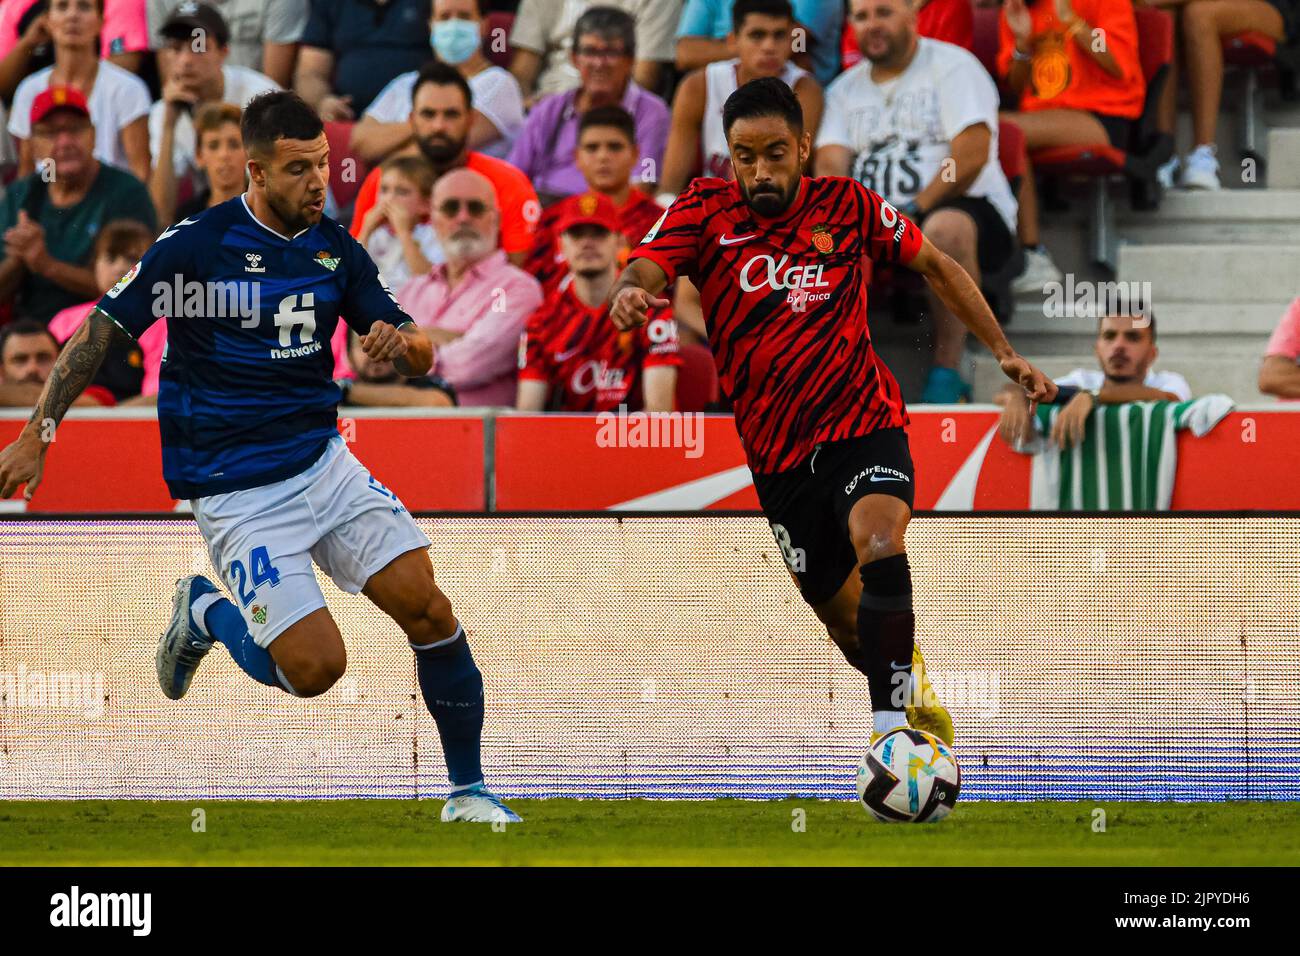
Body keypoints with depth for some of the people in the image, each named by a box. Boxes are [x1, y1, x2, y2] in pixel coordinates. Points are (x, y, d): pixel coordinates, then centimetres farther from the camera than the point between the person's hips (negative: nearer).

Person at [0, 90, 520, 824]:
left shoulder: (337, 249, 3)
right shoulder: (196, 245, -11)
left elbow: (420, 354, 6)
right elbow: (100, 332, -5)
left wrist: (400, 341, -19)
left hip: (323, 462, 5)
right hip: (237, 493, -5)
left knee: (428, 609, -10)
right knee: (316, 667, -13)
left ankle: (469, 792, 5)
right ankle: (205, 613, 17)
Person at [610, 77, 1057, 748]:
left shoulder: (847, 206, -1)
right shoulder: (706, 211, -2)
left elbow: (934, 266, 13)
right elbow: (645, 269, -19)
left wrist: (1004, 352, 11)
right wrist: (628, 293, -44)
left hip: (863, 423, -2)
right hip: (778, 454, 2)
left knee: (881, 549, -31)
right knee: (842, 613, 13)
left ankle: (893, 722, -31)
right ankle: (912, 687, 43)